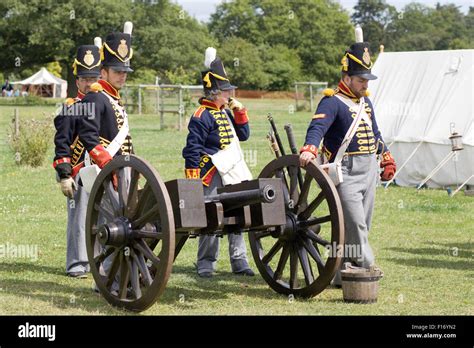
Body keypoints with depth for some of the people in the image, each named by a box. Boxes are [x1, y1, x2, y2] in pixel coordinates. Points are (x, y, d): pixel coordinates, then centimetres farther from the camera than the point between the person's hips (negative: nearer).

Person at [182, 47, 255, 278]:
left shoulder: (226, 112, 15)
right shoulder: (202, 116, -10)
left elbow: (242, 135, 21)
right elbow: (192, 148, -13)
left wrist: (240, 112, 8)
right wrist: (193, 179, -16)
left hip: (231, 173, 8)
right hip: (212, 174, -8)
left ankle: (239, 261, 14)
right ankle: (206, 264, 4)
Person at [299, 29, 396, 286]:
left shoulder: (365, 102, 18)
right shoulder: (332, 102, -9)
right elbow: (318, 126, -26)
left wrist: (387, 159, 28)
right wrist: (309, 149, -44)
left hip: (369, 170, 9)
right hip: (346, 172, -9)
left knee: (362, 225, 9)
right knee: (355, 224, -14)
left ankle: (342, 273, 16)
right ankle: (366, 267, -8)